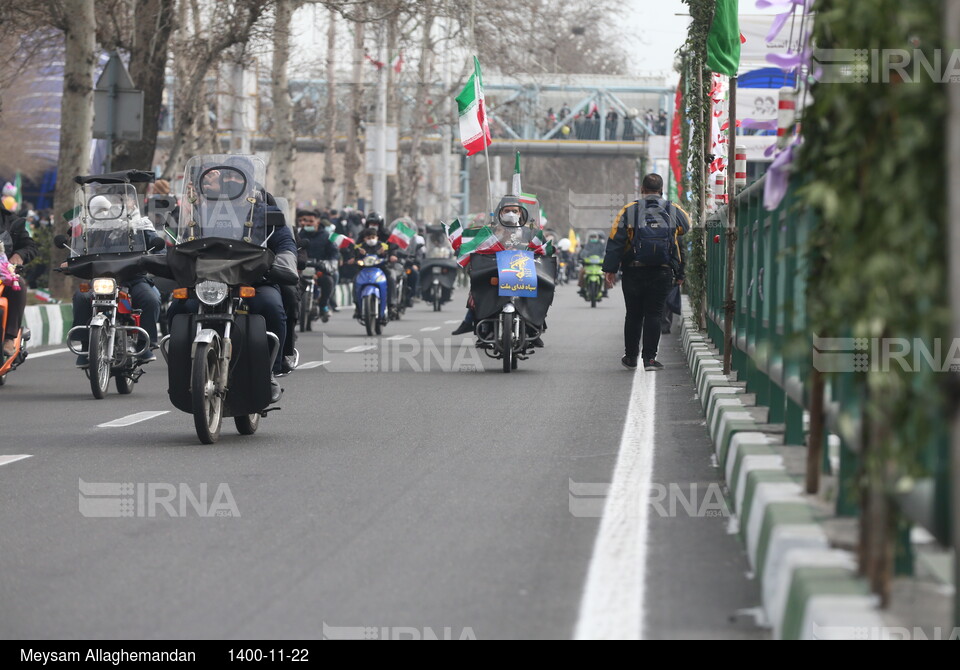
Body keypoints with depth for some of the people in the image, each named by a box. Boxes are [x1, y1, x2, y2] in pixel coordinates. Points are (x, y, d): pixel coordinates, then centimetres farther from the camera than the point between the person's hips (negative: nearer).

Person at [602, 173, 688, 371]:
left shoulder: (628, 211, 1)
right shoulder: (676, 213, 5)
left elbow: (615, 242, -3)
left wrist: (610, 269, -1)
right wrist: (681, 274, 12)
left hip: (633, 272, 0)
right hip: (662, 272, 0)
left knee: (634, 314, 12)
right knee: (654, 314, 2)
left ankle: (631, 357, 20)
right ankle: (649, 358, -4)